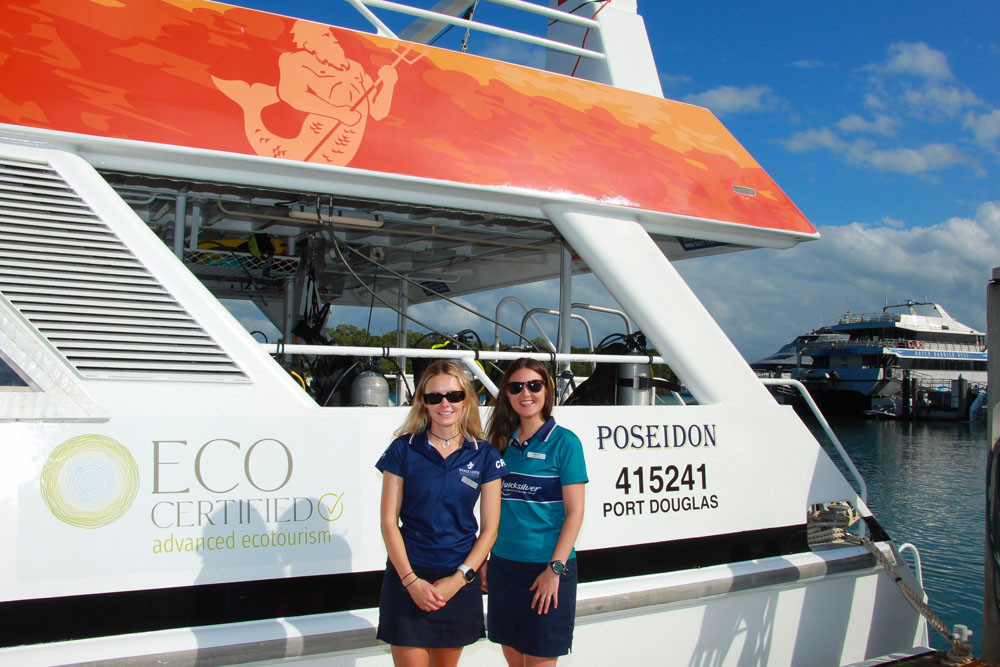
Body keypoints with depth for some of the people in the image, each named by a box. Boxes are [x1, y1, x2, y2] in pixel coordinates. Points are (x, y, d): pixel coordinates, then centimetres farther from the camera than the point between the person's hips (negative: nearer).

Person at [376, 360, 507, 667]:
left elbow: (489, 528, 2)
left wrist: (458, 579, -8)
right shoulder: (403, 449, -1)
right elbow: (389, 521, -3)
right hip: (408, 579, -1)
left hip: (460, 581, 2)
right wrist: (411, 581, -11)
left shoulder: (485, 456, 1)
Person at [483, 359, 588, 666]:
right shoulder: (503, 442, 8)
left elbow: (574, 511, -10)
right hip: (503, 564, 5)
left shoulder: (564, 441, -7)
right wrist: (486, 560, 9)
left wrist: (555, 570, -16)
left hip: (546, 567, -5)